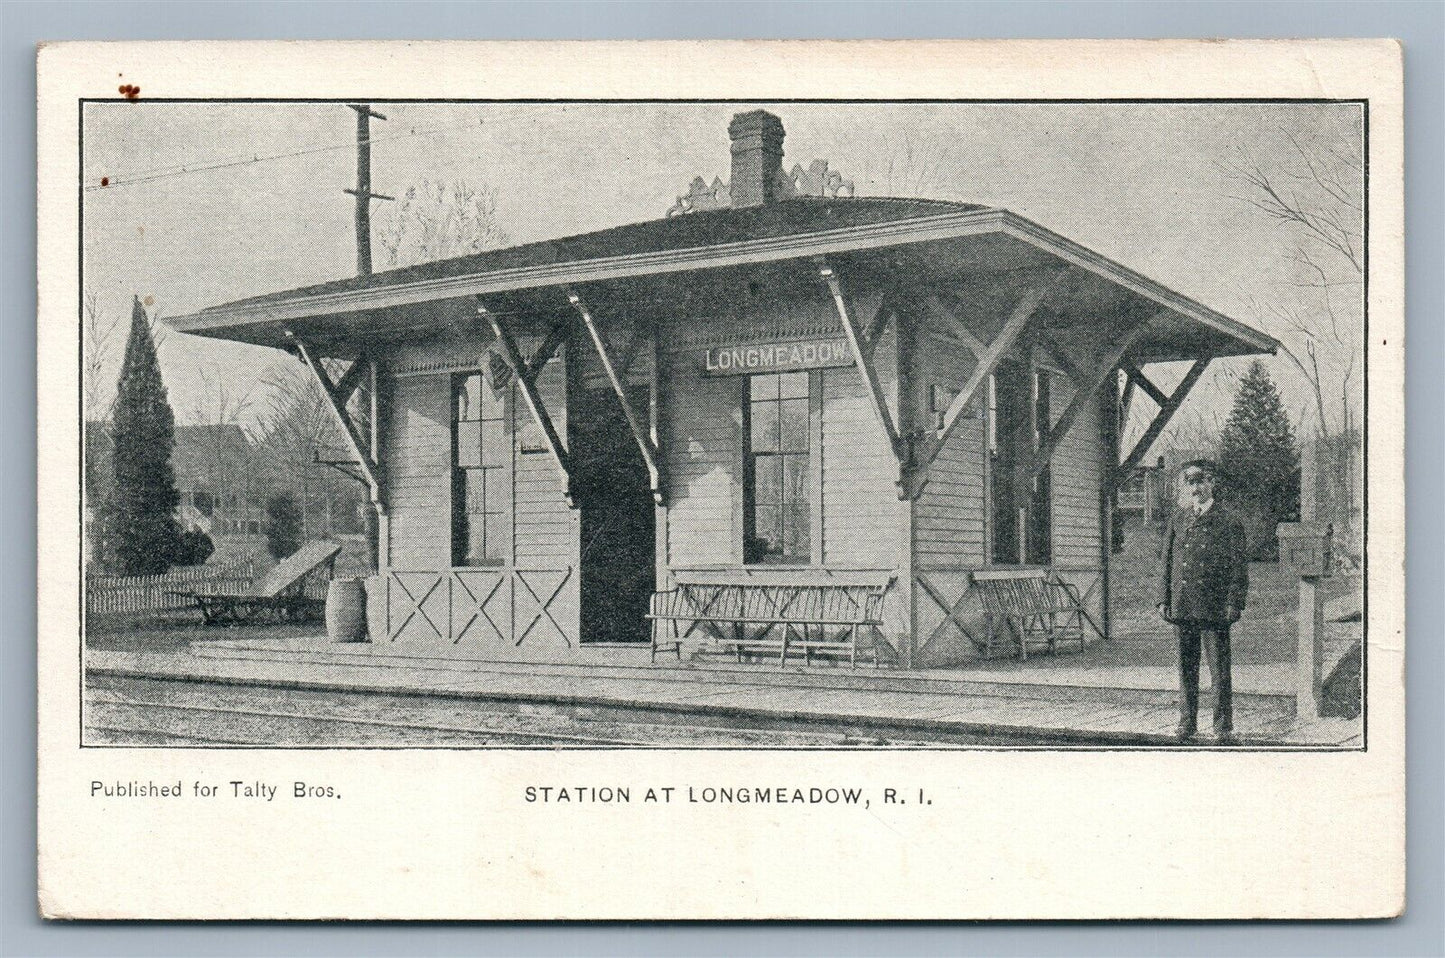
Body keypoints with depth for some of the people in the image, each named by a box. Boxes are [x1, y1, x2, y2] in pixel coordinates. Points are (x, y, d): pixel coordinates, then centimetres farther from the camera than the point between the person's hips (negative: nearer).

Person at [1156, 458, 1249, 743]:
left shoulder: (1228, 522, 0)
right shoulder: (1177, 519, 11)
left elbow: (1239, 566, -2)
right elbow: (1166, 560, 14)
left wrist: (1234, 603, -9)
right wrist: (1163, 599, 8)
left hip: (1214, 609, -4)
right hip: (1182, 606, 4)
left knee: (1219, 669, 0)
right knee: (1186, 667, 10)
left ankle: (1223, 726, 9)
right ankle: (1187, 722, 20)